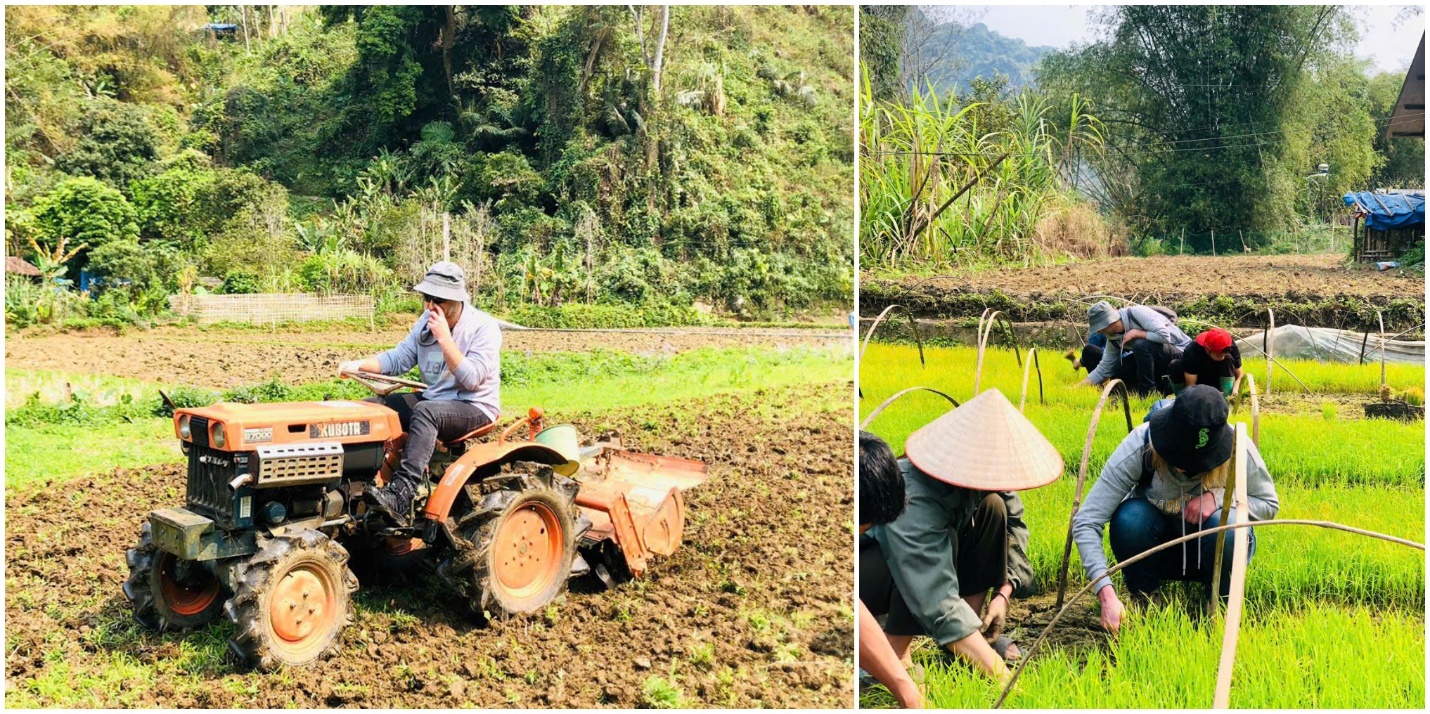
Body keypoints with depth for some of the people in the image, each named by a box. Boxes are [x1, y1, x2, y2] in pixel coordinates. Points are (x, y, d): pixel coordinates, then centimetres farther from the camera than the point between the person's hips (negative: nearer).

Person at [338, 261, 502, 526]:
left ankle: (402, 497, -47)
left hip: (475, 408, -8)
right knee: (373, 406, -4)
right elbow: (398, 358, 7)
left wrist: (444, 338, -27)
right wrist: (359, 365, -10)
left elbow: (471, 380, -24)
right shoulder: (426, 321, 5)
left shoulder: (484, 327, -15)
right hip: (434, 400, 8)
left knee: (425, 411, -36)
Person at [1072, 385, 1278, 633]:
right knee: (1129, 517, -34)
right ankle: (1144, 601, -8)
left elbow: (1269, 506, -8)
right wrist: (1106, 595, -44)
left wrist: (1219, 496, -29)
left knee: (1227, 524, -33)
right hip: (1158, 548, -1)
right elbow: (1085, 523, -33)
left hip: (1211, 550, 1)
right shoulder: (1139, 447, -31)